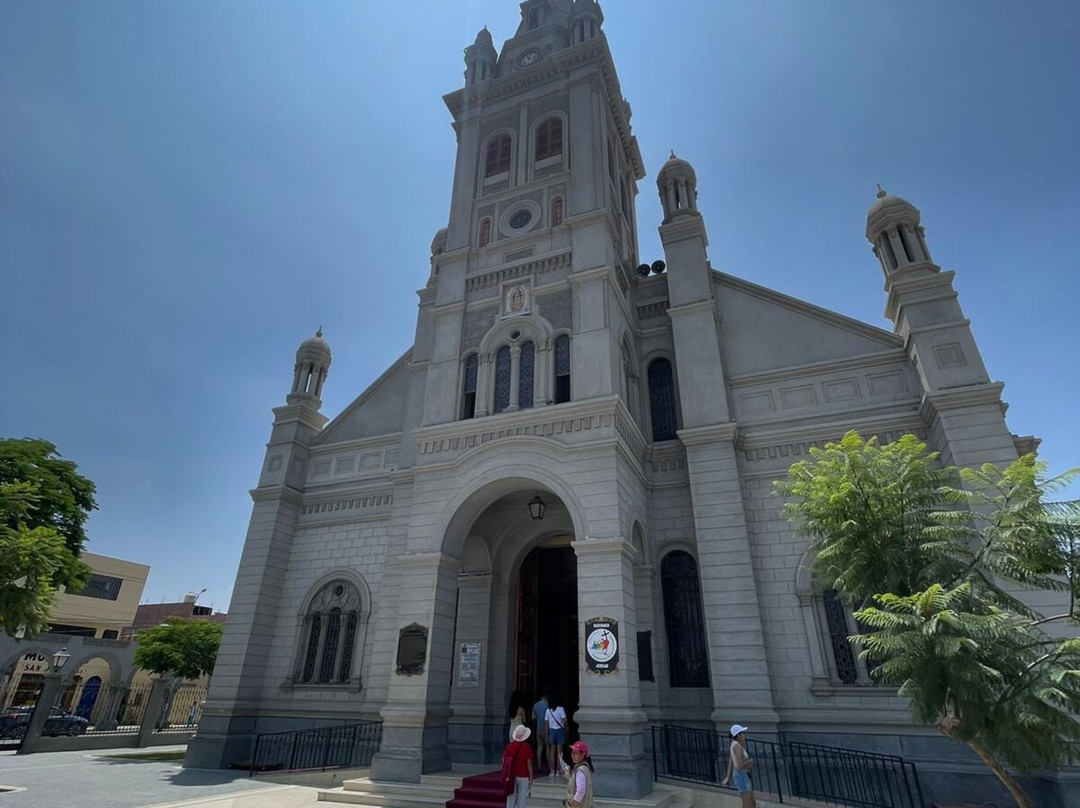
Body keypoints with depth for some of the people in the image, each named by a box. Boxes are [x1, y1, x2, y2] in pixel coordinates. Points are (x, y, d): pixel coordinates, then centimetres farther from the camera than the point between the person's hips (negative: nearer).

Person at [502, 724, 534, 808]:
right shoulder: (527, 747, -12)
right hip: (523, 777, -2)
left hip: (511, 776, 3)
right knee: (522, 800, 7)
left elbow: (504, 760, 1)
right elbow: (529, 763, -11)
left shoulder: (510, 746, -4)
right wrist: (531, 777, -2)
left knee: (511, 799, 12)